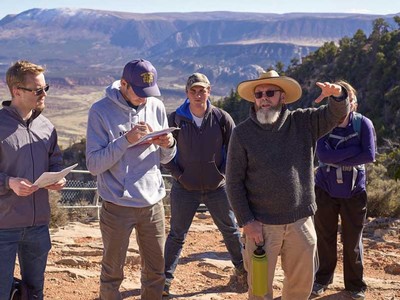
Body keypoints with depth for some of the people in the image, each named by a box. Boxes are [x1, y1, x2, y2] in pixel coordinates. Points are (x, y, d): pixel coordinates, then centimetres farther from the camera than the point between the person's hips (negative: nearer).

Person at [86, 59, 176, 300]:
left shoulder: (156, 107, 3)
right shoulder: (101, 111, -10)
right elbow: (94, 164, -15)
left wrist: (169, 145, -12)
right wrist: (126, 139, -24)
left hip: (153, 202, 4)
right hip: (118, 206, -4)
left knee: (156, 271, 13)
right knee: (113, 273, 10)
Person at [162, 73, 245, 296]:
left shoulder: (222, 118, -7)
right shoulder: (176, 119, -8)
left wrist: (223, 172, -5)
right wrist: (178, 174, -7)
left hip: (217, 188, 1)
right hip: (184, 189, -1)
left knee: (231, 230, 16)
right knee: (177, 235, 8)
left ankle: (243, 268, 36)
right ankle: (166, 277, 22)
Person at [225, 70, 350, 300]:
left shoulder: (303, 122, 2)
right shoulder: (242, 133, -6)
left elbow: (337, 114, -4)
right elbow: (234, 182, -5)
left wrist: (337, 94, -27)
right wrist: (246, 221, -11)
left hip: (301, 222, 3)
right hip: (261, 225, -2)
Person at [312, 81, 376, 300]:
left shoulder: (363, 123, -8)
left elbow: (370, 155, -20)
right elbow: (323, 154, -22)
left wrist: (336, 158, -19)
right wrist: (354, 151, -22)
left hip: (354, 191, 0)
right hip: (325, 190, 1)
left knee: (353, 240, 10)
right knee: (325, 237, 13)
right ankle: (322, 279, 31)